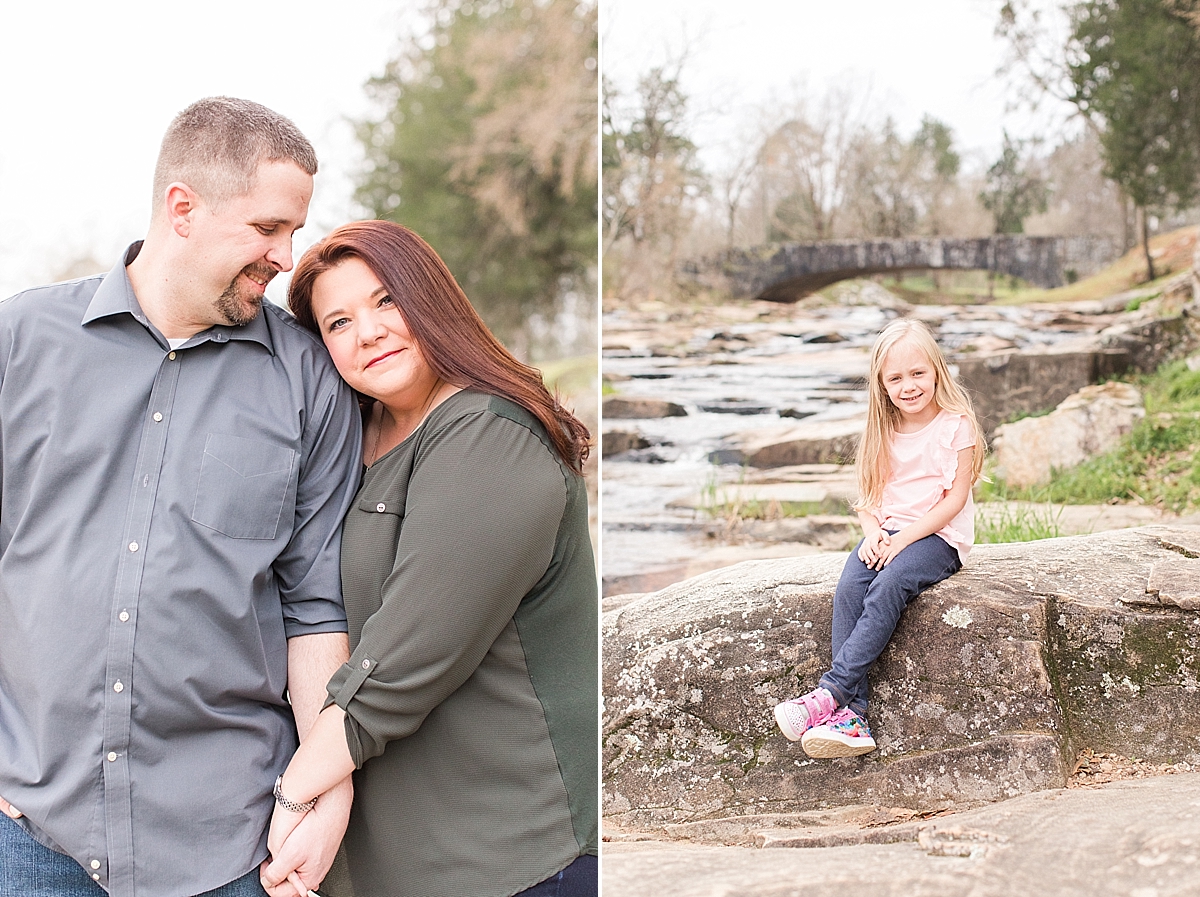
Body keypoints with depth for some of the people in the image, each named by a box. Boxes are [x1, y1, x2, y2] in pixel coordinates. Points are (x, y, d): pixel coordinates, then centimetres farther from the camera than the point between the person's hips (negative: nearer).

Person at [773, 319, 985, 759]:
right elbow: (868, 496, 12)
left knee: (887, 587, -33)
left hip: (939, 536, -5)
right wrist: (874, 534, -9)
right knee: (848, 589, -25)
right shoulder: (883, 430, 11)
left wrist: (902, 539, -17)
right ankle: (852, 715, -32)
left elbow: (955, 499, -10)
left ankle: (831, 691, -35)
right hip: (887, 532, 5)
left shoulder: (956, 425, -6)